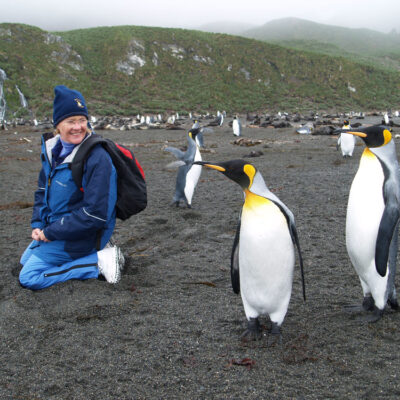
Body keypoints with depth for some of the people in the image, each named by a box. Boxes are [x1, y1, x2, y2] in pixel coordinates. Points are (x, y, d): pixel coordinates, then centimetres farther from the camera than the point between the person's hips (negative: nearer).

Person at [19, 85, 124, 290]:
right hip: (53, 228, 9)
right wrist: (37, 225, -1)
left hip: (82, 234, -9)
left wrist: (50, 233, -20)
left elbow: (95, 214, -27)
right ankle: (93, 253, 16)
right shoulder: (52, 149, -1)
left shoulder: (97, 158, -25)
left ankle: (98, 262, -9)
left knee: (28, 278, -10)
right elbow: (42, 191, 14)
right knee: (26, 260, 25)